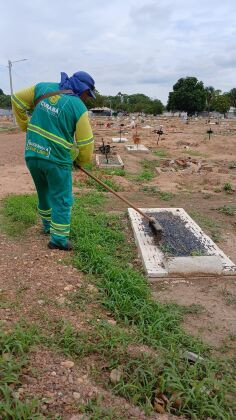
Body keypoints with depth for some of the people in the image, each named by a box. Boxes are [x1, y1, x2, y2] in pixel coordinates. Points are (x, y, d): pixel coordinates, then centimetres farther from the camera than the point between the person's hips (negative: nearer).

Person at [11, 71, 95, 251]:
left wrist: (26, 125, 20)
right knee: (62, 200, 8)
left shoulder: (44, 88, 4)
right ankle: (59, 239, 12)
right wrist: (81, 161, 11)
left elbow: (17, 100, 12)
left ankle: (48, 225, 42)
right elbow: (86, 143, -8)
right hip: (57, 159, -6)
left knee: (44, 193, 24)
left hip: (32, 154, 6)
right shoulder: (79, 107, -10)